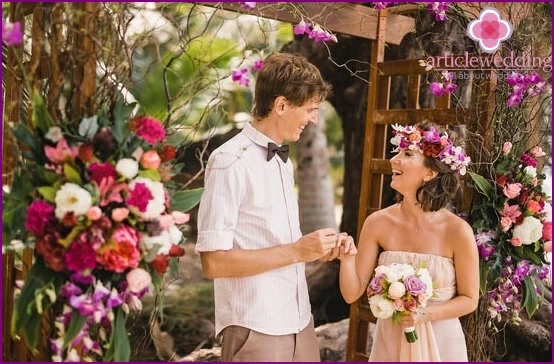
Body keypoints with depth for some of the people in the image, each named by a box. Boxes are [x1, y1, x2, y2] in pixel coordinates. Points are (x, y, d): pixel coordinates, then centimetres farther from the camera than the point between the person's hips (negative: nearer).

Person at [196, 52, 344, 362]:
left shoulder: (283, 159, 9)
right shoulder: (231, 162, -16)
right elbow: (214, 261, -20)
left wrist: (314, 249, -1)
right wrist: (297, 251, -18)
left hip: (299, 321, 7)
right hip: (256, 329, -7)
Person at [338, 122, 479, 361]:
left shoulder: (457, 231, -18)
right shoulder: (378, 223, -11)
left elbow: (469, 299, -6)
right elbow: (352, 293, -8)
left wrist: (424, 314, -19)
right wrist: (346, 258, -26)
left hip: (440, 345, -2)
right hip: (389, 342, 2)